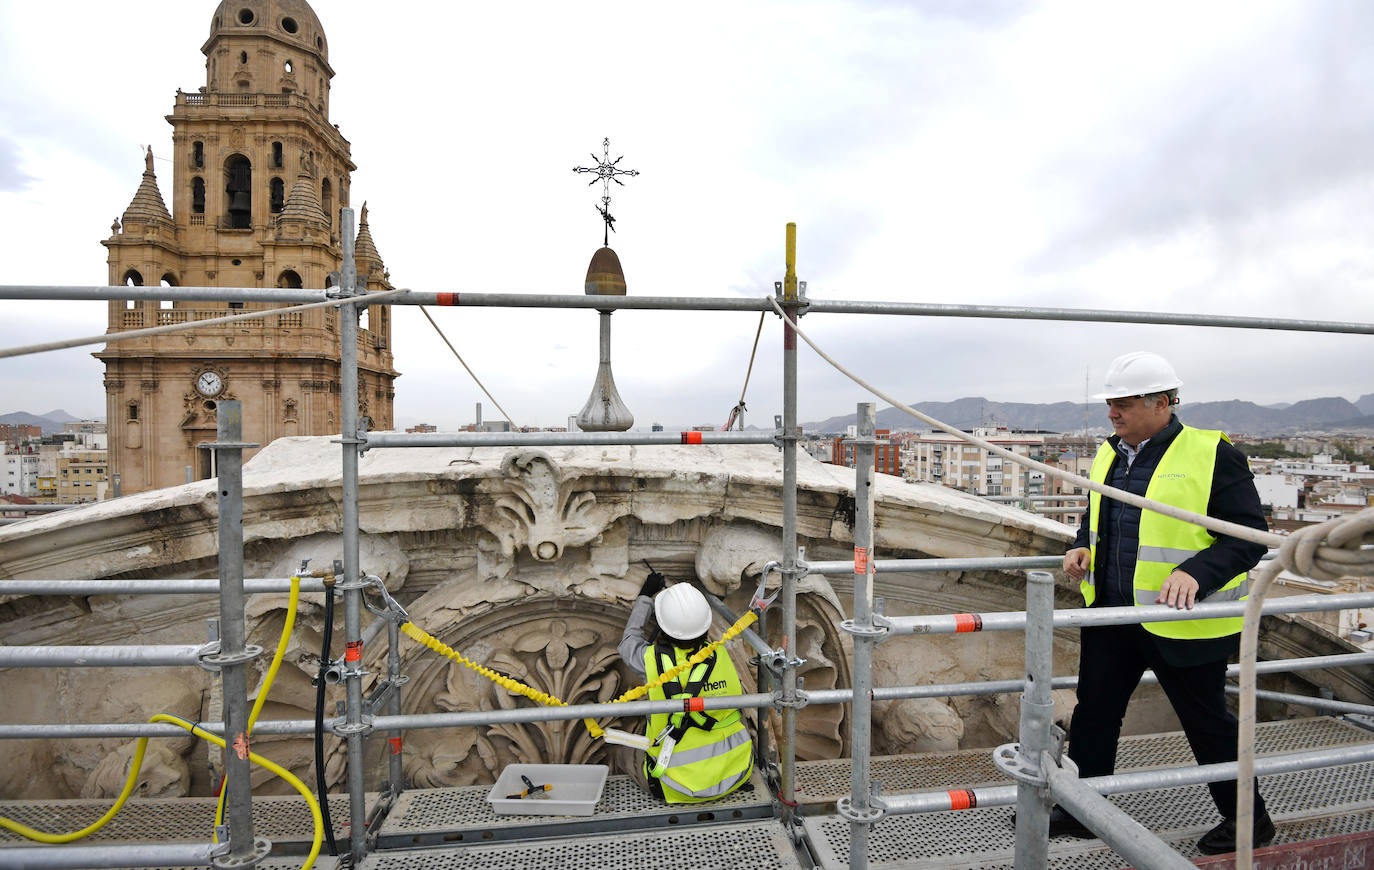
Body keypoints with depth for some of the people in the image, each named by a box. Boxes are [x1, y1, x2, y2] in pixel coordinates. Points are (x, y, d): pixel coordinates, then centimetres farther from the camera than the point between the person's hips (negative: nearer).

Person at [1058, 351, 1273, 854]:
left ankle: (1249, 819, 40)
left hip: (1183, 622, -6)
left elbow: (1249, 535, -13)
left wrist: (1196, 572, -29)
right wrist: (1084, 548, 0)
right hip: (1110, 613, 6)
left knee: (1207, 722, 14)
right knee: (1093, 712, 13)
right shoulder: (1109, 454, 7)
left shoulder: (1212, 454, -12)